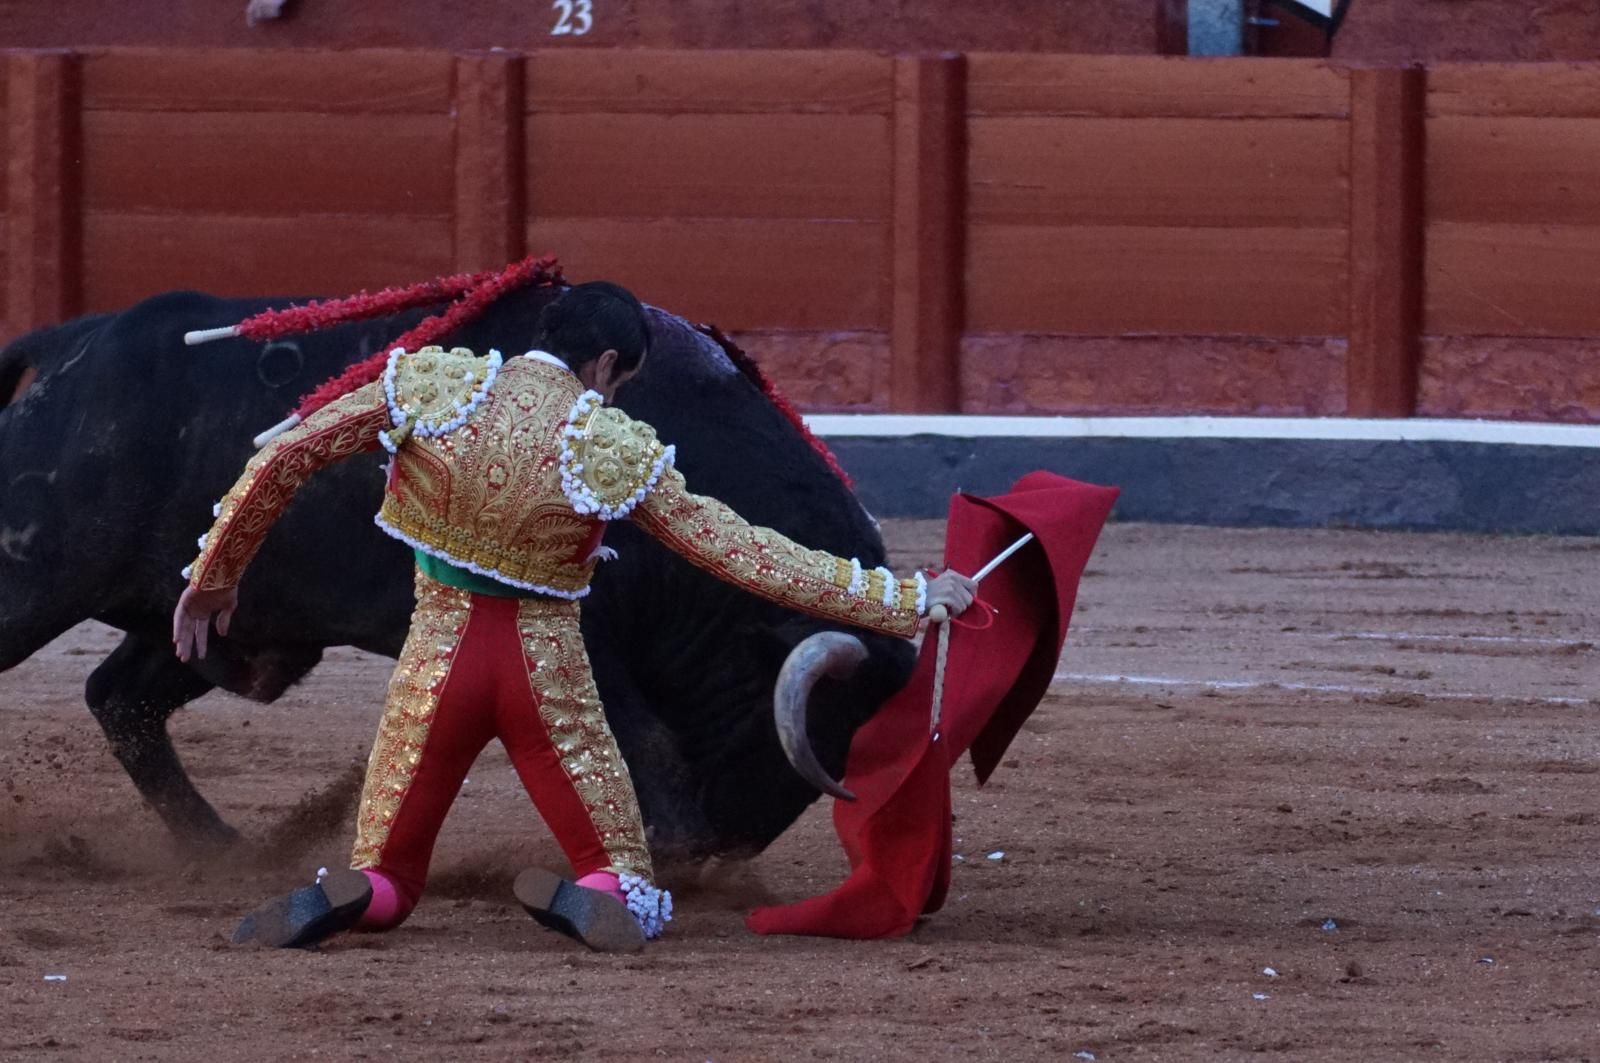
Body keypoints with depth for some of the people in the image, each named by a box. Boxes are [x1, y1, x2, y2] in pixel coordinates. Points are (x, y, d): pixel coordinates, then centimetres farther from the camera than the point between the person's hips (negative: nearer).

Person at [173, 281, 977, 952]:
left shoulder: (432, 385, -6)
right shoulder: (615, 451, -9)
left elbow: (282, 462, -5)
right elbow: (745, 556, -6)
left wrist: (215, 574, 9)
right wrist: (907, 598, 2)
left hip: (440, 658, 1)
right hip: (546, 670, -1)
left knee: (385, 881, 19)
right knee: (633, 897, 12)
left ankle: (341, 899, -19)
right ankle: (582, 899, -26)